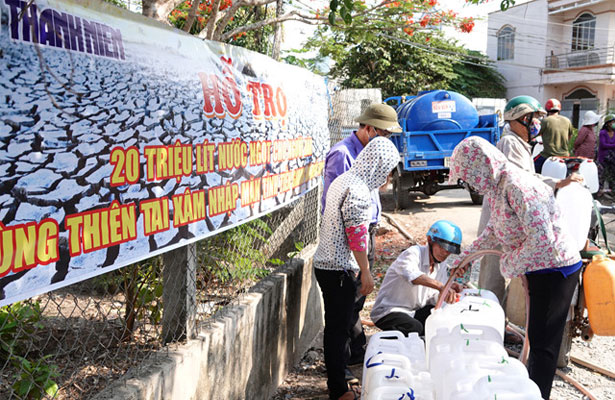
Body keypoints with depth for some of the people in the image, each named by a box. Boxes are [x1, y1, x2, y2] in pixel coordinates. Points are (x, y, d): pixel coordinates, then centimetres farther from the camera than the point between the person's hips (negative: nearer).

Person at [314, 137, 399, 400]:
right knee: (338, 327, -1)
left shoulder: (342, 180, 13)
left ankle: (340, 370, 34)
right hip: (339, 269, -10)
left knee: (337, 324, 20)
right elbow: (357, 233, -20)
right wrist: (365, 272, -13)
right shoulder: (358, 190, -19)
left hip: (325, 263, 10)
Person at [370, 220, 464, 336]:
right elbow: (411, 274, -43)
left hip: (416, 311, 8)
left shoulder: (441, 264, 8)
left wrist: (450, 289, -13)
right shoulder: (414, 253, -18)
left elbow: (435, 299, 8)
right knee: (415, 327, -35)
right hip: (389, 311, -7)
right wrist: (440, 286, -57)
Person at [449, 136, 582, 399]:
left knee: (543, 341, -1)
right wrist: (464, 258, 16)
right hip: (538, 269, 10)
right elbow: (493, 231, 16)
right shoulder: (497, 187, 4)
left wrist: (509, 266, -17)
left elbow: (542, 239, -30)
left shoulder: (519, 187, -27)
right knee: (536, 335, 20)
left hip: (556, 269, -10)